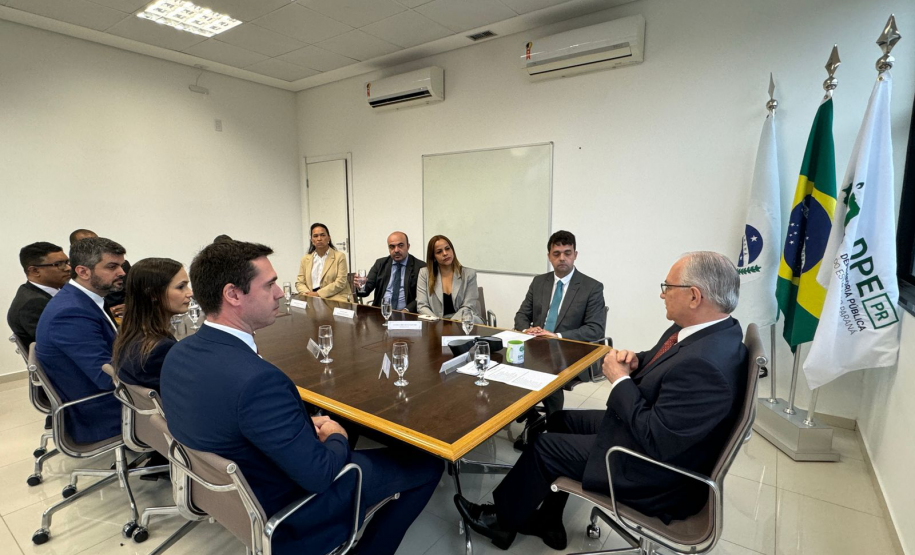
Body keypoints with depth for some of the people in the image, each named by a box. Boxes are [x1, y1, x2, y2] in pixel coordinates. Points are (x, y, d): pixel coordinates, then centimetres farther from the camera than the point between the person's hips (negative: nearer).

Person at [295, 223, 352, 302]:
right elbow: (299, 283, 13)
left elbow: (340, 283, -6)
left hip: (335, 301, -3)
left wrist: (318, 294, -14)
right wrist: (307, 293, -9)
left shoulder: (339, 256, 3)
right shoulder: (305, 259, 16)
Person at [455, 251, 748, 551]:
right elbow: (660, 363, 12)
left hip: (658, 473, -9)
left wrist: (620, 379, -22)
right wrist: (635, 361, -10)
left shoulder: (705, 365, -35)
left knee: (545, 447, -1)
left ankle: (502, 519, 26)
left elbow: (657, 442, -31)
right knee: (562, 420, 15)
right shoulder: (708, 330, -4)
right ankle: (548, 521, 29)